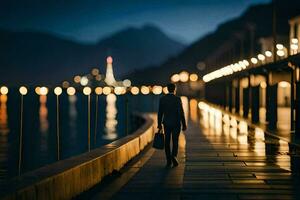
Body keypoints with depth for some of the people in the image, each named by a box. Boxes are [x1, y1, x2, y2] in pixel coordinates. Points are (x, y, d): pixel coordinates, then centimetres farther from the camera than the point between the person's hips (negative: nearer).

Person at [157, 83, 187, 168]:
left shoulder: (162, 99, 0)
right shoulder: (177, 99, -9)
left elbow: (160, 112, 3)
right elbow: (181, 113, -10)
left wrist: (159, 124, 11)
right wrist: (184, 125, -5)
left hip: (166, 123, 2)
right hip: (176, 123, -2)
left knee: (167, 142, 8)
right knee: (175, 141, 7)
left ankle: (169, 161, 6)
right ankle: (174, 156, -17)